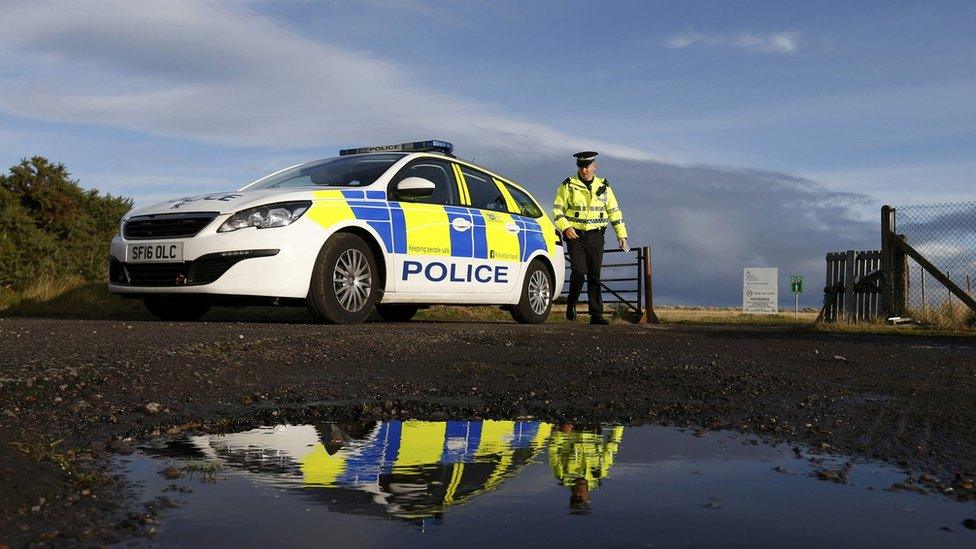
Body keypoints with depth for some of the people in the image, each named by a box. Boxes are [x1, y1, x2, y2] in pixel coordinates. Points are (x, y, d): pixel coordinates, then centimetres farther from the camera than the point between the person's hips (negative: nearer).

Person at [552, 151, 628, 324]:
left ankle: (596, 315, 4)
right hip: (575, 234, -2)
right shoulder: (568, 185, 2)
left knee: (595, 275, 1)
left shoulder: (603, 187, 11)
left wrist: (621, 235, 9)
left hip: (596, 236, 3)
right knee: (578, 271, -15)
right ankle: (571, 305, 8)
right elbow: (557, 209, 2)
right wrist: (565, 227, -14)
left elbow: (614, 211, 15)